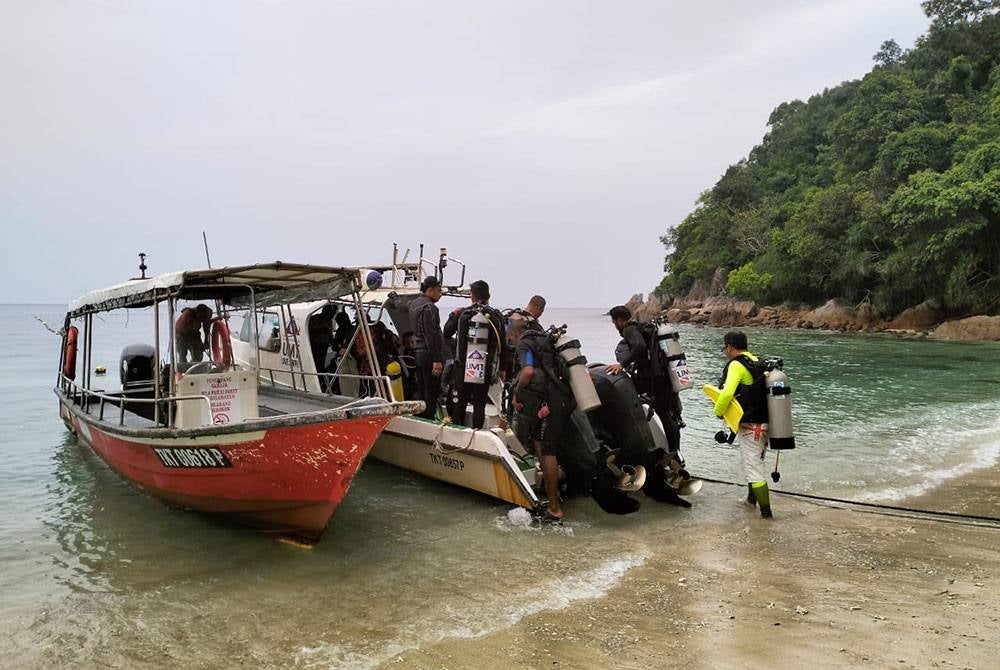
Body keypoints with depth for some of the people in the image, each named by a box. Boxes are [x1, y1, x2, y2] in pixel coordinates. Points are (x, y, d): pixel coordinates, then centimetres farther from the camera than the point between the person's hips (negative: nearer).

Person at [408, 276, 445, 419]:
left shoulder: (414, 304, 16)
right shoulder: (429, 307, -14)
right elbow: (431, 335, -20)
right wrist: (437, 360, -20)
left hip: (418, 352, 9)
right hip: (429, 354, -9)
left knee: (421, 392, 14)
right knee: (431, 394, -5)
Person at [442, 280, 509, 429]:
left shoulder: (462, 314, -3)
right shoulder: (496, 316, -1)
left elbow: (446, 333, 9)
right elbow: (503, 345, 0)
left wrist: (453, 315, 24)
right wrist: (503, 368, 8)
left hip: (464, 365, 1)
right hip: (486, 367, -1)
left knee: (461, 400, 14)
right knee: (480, 402, 5)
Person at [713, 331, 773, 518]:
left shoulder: (736, 365, -14)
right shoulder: (758, 363, 10)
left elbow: (727, 393, -27)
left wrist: (718, 411, -11)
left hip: (750, 426, -9)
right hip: (765, 423, 9)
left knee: (753, 467, -2)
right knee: (754, 462, 25)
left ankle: (766, 511, 0)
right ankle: (752, 498, 39)